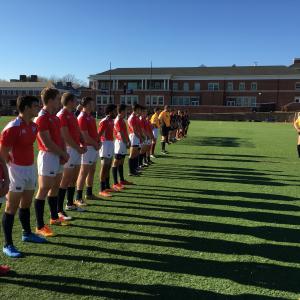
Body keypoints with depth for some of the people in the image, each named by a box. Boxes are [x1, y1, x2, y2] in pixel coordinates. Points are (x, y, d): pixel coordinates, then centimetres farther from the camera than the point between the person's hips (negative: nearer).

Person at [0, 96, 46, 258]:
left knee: (26, 204, 21)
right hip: (17, 170, -8)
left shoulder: (34, 126, 6)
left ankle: (27, 233, 38)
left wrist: (29, 162, 15)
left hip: (31, 167, 8)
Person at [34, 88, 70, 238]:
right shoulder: (42, 118, -17)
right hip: (47, 157, -9)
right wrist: (63, 154, -10)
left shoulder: (55, 117, 12)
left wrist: (64, 153, 0)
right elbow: (47, 143, -20)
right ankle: (40, 226, 4)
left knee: (55, 187, 18)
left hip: (57, 157, 9)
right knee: (43, 190, -4)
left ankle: (54, 217, 34)